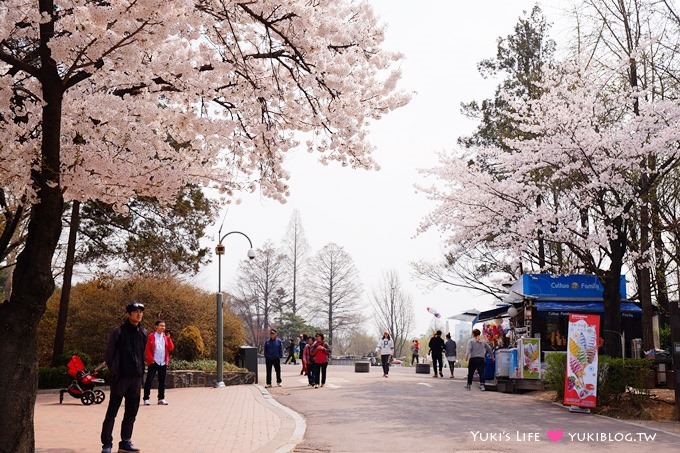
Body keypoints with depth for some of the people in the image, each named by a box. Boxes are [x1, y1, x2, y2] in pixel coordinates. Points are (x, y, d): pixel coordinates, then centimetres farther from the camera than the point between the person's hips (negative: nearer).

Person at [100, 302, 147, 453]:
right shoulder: (118, 332, -7)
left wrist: (140, 370, 14)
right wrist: (114, 370, 2)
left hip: (136, 378, 5)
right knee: (112, 412, -1)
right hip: (120, 377, -5)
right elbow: (108, 354, -1)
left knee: (131, 412, 10)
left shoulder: (143, 333, 8)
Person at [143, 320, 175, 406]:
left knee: (162, 381, 8)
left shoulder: (166, 336, 10)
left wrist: (169, 338, -8)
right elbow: (147, 349, -4)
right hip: (153, 362, -4)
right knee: (149, 380, -3)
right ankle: (146, 399, 1)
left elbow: (171, 348, 3)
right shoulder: (151, 336, -2)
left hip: (163, 362, 4)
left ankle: (161, 398, 15)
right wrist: (151, 359, -12)